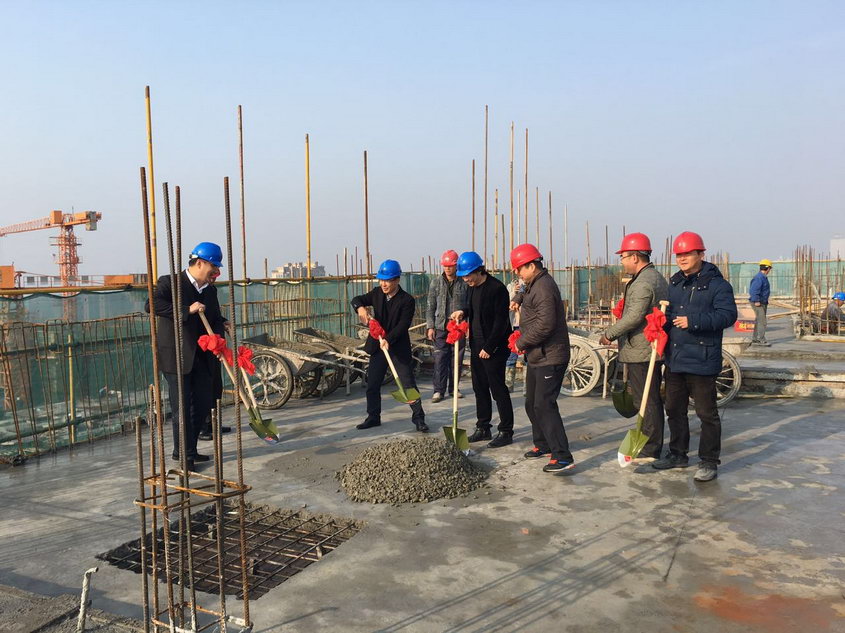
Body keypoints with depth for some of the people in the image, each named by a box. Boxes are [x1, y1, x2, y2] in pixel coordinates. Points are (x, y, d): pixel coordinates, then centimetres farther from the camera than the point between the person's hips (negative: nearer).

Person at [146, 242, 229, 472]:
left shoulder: (210, 290, 11)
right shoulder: (170, 282, -9)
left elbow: (215, 317, 17)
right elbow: (151, 305, -24)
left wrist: (221, 325, -7)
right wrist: (187, 310, -28)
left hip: (202, 358, 7)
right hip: (176, 357, -7)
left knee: (203, 405, 12)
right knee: (182, 407, -2)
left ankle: (186, 450, 28)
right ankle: (185, 455, 11)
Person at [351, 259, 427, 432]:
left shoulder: (407, 301, -14)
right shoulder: (377, 293, 2)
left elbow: (403, 325, -20)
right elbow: (357, 300, 7)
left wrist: (388, 339, -33)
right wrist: (361, 308, -17)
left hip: (399, 348, -5)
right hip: (377, 346, 5)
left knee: (408, 383, -3)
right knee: (372, 384, 9)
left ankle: (418, 417, 8)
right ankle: (373, 417, 23)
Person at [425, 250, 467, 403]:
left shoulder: (464, 283, 0)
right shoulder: (436, 282, 4)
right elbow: (430, 306, 5)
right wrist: (430, 326, -1)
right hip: (441, 326, 0)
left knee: (457, 360, 7)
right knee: (440, 359, -2)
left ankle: (453, 388, 20)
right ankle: (439, 390, 4)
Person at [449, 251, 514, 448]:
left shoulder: (497, 288, -16)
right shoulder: (472, 288, 10)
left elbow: (500, 321, -17)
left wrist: (489, 347, -18)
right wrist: (463, 312, 0)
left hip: (494, 348, -8)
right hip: (476, 346, 9)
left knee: (498, 389, -3)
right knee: (480, 388, 13)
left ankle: (506, 432, 7)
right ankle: (483, 428, 23)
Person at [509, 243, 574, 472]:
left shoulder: (544, 288, -19)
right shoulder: (534, 285, 14)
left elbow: (545, 325, -28)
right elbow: (526, 293, 40)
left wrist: (521, 343, -16)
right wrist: (518, 299, 17)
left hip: (549, 358, -11)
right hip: (536, 357, 11)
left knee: (544, 406, -14)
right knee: (532, 404, 19)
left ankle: (562, 457, -11)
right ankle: (542, 444, 33)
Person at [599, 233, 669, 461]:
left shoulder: (642, 283, -18)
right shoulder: (657, 278, 17)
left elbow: (634, 317, -27)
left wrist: (609, 334, -16)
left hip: (640, 351, -11)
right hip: (653, 349, 11)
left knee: (646, 401, -5)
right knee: (652, 400, 16)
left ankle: (649, 451, 2)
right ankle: (654, 447, 26)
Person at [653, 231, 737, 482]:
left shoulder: (717, 284, -8)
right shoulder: (674, 284, 15)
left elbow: (728, 315, -18)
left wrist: (693, 320, -24)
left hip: (701, 361, -7)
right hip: (674, 360, 8)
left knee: (706, 413, 1)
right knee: (674, 410, 16)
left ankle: (708, 462, 12)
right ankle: (678, 454, 30)